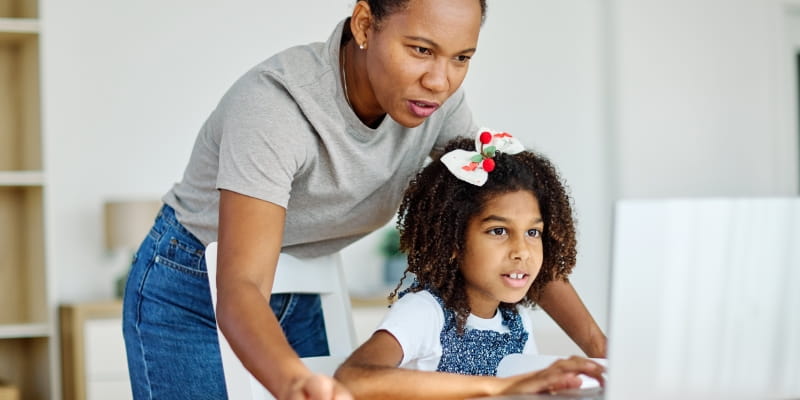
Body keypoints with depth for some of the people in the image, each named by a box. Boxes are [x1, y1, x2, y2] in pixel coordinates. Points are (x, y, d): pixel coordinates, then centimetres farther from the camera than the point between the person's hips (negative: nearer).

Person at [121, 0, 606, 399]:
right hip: (189, 298, -5)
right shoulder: (273, 106, -33)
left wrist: (600, 346, -19)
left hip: (298, 299, 6)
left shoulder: (435, 98, -15)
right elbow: (240, 290, -41)